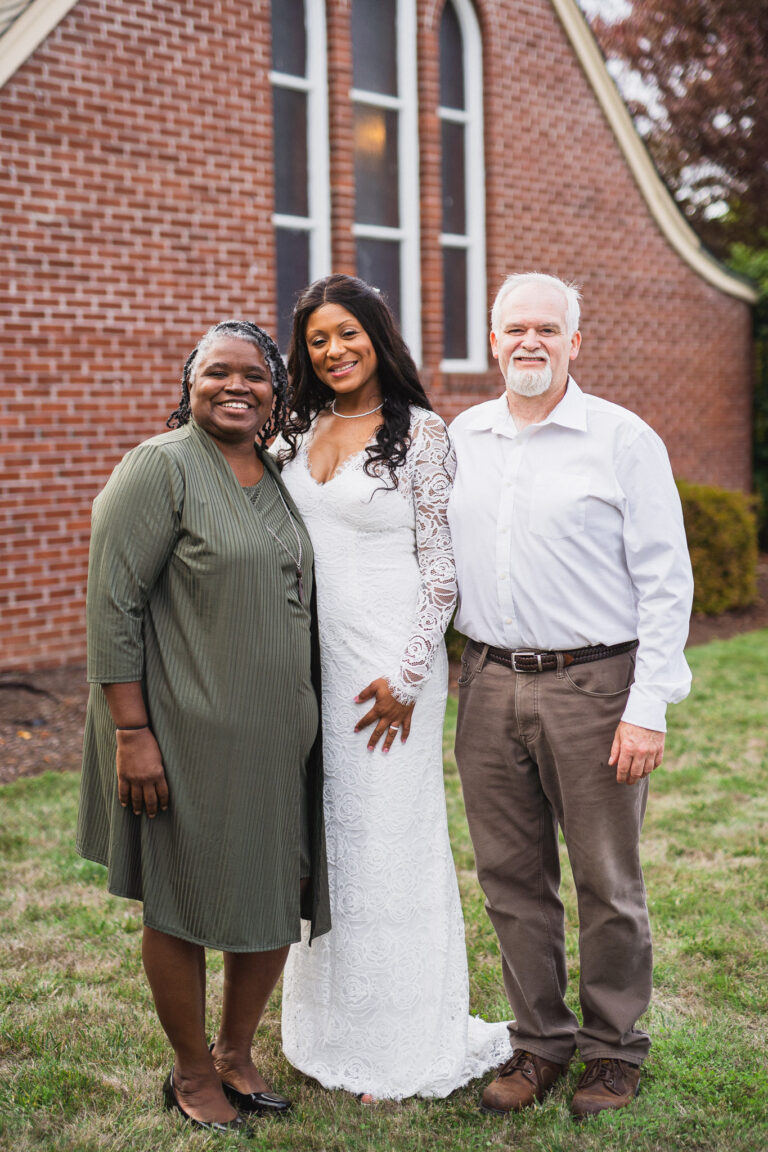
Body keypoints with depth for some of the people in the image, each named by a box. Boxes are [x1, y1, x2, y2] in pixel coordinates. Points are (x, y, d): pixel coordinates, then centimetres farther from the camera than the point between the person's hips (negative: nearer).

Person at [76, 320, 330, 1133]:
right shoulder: (161, 467, -11)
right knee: (183, 906, 7)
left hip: (277, 733, 7)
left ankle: (236, 1053, 34)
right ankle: (191, 1073, 27)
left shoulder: (276, 477, 11)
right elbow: (111, 604, -15)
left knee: (279, 898, 12)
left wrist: (303, 719, 16)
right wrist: (131, 732, -19)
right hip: (187, 737, -7)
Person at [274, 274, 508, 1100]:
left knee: (388, 838, 1)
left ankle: (402, 1046, 15)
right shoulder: (296, 434, 11)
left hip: (387, 661, -6)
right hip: (310, 660, 6)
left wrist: (406, 676, -13)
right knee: (321, 838, 11)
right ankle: (328, 1030, 25)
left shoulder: (420, 433, -6)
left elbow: (442, 565, -8)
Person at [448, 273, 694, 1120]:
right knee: (510, 876, 10)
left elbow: (665, 582, -6)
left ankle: (614, 1051, 22)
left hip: (592, 684, -4)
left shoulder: (624, 440, -4)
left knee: (607, 883, 5)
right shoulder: (461, 438, 10)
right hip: (490, 685, 5)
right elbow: (437, 557, 18)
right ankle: (540, 1041, 26)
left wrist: (648, 709, -12)